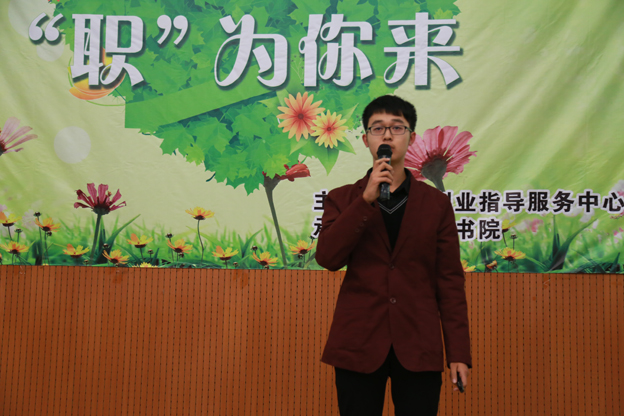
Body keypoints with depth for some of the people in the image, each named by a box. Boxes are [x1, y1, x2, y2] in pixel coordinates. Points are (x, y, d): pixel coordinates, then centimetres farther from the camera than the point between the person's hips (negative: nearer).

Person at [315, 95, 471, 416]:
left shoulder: (436, 203, 8)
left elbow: (450, 280, 5)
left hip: (418, 349, 0)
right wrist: (366, 199, -15)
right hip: (359, 346, 0)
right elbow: (327, 258, -9)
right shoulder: (342, 199, 8)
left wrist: (458, 352, -1)